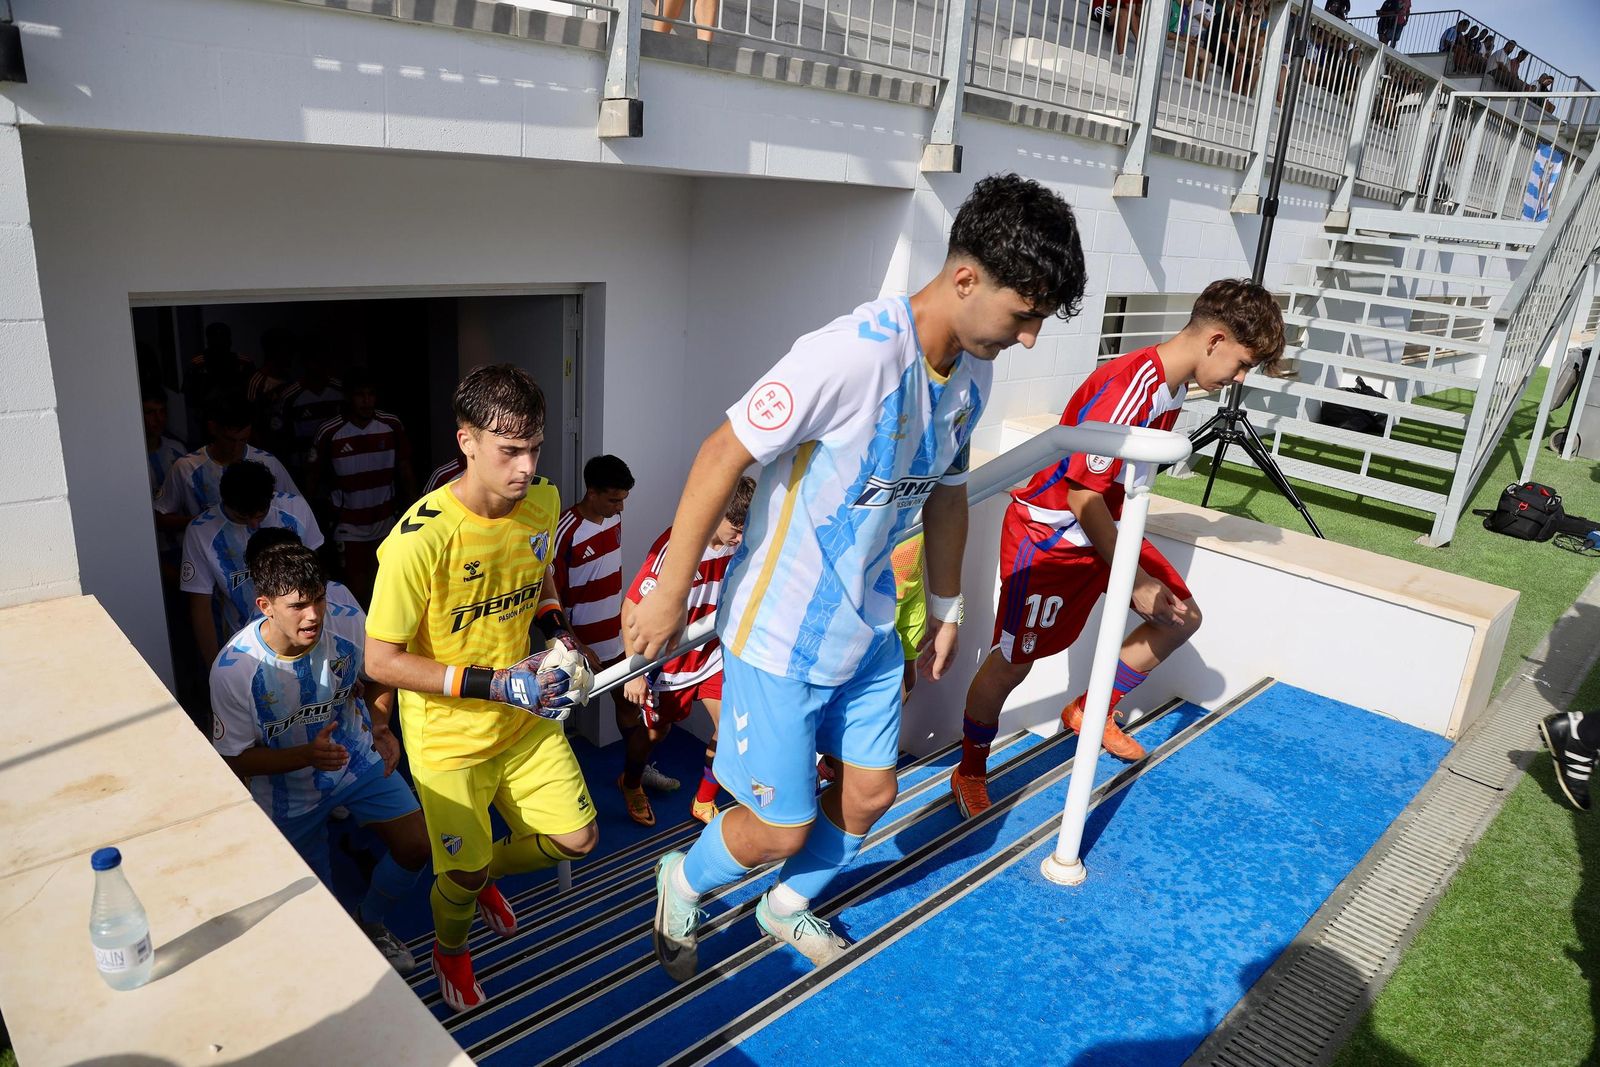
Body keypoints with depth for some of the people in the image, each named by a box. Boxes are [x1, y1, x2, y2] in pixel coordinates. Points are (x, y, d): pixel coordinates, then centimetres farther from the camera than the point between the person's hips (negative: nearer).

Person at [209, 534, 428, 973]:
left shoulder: (348, 625, -23)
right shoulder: (233, 669, -29)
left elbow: (378, 679, -1)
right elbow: (236, 760, -18)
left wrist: (380, 726, -20)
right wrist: (308, 755, -34)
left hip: (357, 758, 2)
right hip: (288, 787, -2)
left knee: (416, 845, -4)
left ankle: (370, 922, 26)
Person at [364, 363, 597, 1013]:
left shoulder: (543, 503, -9)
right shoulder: (420, 539, -29)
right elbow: (381, 662, -22)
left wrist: (556, 633, -7)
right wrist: (497, 684, -27)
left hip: (526, 720, 5)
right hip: (449, 736, -5)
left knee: (575, 840, 9)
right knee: (464, 874, 8)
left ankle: (480, 874, 41)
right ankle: (449, 946, 46)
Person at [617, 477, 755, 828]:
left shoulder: (737, 543, -13)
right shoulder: (674, 548, -30)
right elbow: (632, 607, -23)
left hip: (712, 654, 4)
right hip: (668, 659, -4)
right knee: (654, 730, 15)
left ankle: (704, 803, 23)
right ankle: (631, 784, 48)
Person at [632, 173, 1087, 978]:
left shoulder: (973, 372, -2)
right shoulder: (854, 352, -29)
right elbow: (723, 454, -24)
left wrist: (946, 607, 20)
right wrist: (670, 594, -18)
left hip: (868, 628, 8)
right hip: (781, 634, -7)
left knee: (870, 792, 17)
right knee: (781, 828, 4)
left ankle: (788, 904, 47)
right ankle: (682, 882, 38)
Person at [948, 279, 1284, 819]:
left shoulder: (1174, 386, 3)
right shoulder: (1128, 387, -27)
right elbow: (1083, 497, -26)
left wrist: (1137, 560, 22)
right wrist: (1137, 582, -21)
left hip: (1107, 527, 9)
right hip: (1049, 534, -9)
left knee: (1182, 617, 10)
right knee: (1012, 663, -1)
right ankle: (970, 773, 21)